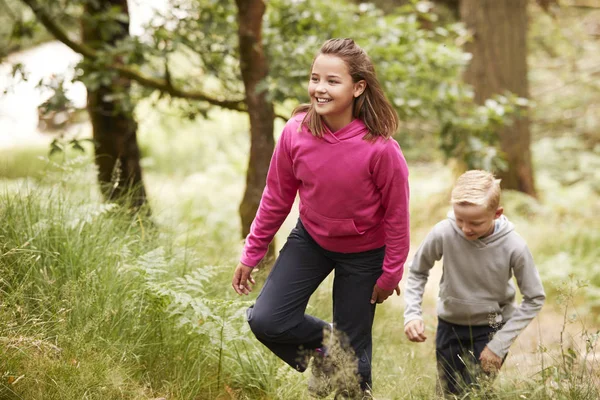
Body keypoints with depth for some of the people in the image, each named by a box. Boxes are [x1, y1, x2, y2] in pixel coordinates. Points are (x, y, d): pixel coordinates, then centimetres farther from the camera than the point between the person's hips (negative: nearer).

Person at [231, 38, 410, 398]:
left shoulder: (380, 148, -29)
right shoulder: (296, 131, -19)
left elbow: (397, 215, -15)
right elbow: (276, 197, -5)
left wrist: (390, 274, -7)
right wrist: (251, 254, 1)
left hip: (362, 253, -3)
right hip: (310, 239, 3)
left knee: (351, 349, 6)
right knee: (265, 321, -10)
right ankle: (321, 342, 20)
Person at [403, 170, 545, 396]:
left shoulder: (514, 247, -24)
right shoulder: (443, 234, -22)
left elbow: (534, 299, -11)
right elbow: (417, 272, -2)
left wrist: (500, 343, -14)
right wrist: (412, 314, -16)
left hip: (490, 329, -2)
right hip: (450, 326, 2)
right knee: (449, 393, 15)